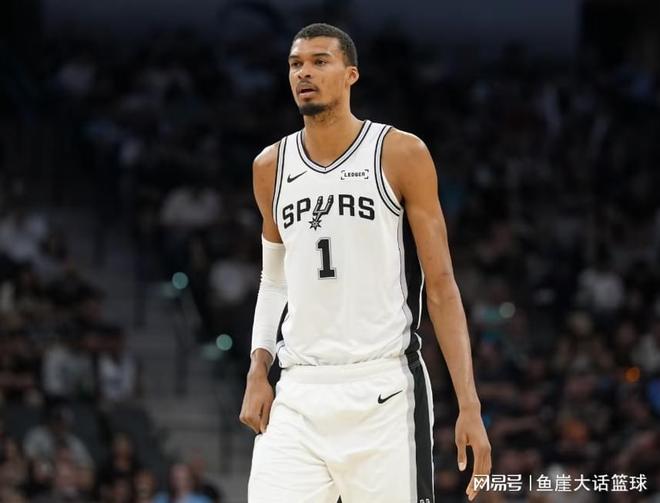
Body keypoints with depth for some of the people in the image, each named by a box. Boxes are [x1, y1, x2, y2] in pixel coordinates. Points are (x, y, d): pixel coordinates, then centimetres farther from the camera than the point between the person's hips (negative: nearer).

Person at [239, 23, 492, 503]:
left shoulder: (401, 155, -1)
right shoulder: (272, 167, 12)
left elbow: (441, 285, -1)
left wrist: (470, 406, -8)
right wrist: (257, 373, 7)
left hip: (383, 391, -3)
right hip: (298, 394, 4)